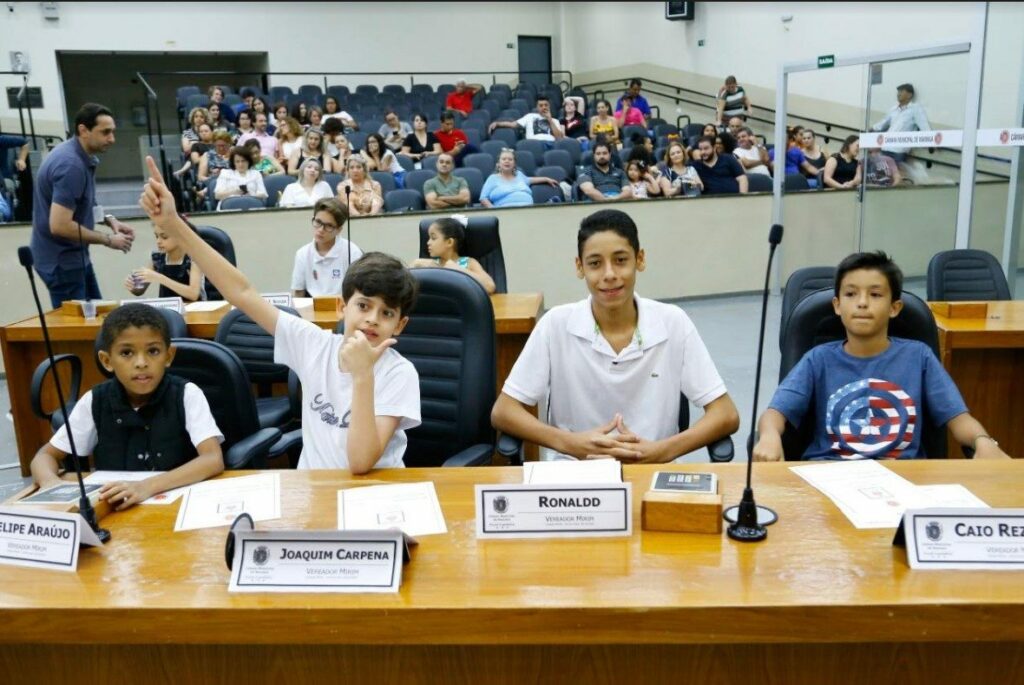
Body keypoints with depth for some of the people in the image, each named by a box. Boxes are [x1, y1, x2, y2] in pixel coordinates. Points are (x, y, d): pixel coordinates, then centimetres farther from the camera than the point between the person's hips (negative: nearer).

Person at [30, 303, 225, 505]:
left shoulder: (186, 395, -10)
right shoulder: (95, 401, -1)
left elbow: (214, 460, -21)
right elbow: (46, 455, 8)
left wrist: (149, 486, -34)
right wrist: (50, 482, -16)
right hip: (114, 509, 2)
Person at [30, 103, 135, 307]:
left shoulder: (83, 156, 5)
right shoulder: (71, 165, -26)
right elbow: (59, 225, -30)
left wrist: (109, 220, 3)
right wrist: (108, 240, -19)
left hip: (74, 255, 10)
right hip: (61, 260, -10)